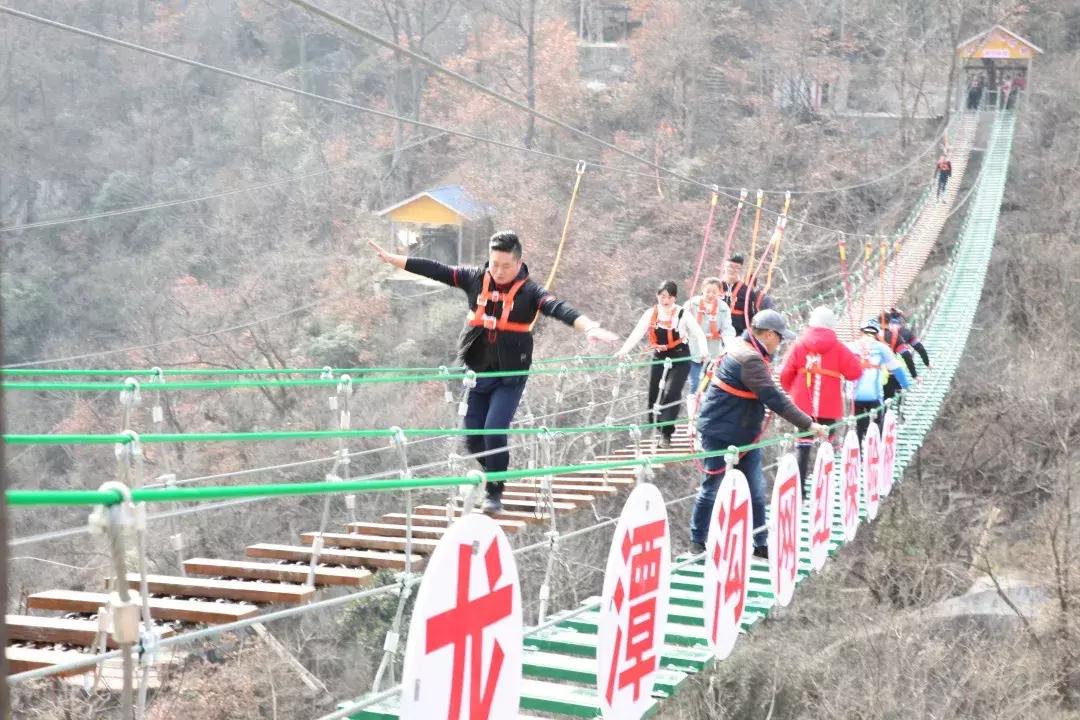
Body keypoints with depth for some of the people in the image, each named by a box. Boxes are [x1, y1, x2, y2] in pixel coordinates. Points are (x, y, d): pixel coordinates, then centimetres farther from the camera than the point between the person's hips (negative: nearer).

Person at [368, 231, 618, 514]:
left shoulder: (529, 291, -10)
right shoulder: (475, 279, -1)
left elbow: (559, 308, -26)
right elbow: (434, 270, 0)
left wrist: (590, 327, -43)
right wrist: (391, 258, -1)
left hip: (510, 377, -4)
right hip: (476, 372, 4)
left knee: (494, 431, -15)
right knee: (472, 436, 7)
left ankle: (494, 493, 4)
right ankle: (493, 471, 36)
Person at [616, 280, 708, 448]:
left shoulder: (683, 314, -8)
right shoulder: (651, 313, 0)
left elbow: (698, 334, -9)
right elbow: (637, 333, -8)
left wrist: (703, 352, -28)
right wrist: (623, 351, -22)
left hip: (680, 359, -4)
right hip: (659, 358, 4)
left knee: (671, 393, -16)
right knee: (655, 394, 7)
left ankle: (666, 432, -9)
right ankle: (658, 426, 29)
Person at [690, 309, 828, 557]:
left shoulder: (745, 349, 8)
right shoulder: (750, 360, -24)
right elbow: (775, 399, -27)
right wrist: (809, 424, -24)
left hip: (744, 433, 10)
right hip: (721, 434, -10)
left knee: (755, 490, 8)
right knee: (713, 488, 3)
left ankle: (760, 543, 14)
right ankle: (697, 541, 16)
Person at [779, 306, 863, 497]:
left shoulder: (799, 346, 0)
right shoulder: (838, 348, -4)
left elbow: (785, 375, 0)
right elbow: (855, 372, -4)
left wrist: (792, 390, 20)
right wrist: (856, 359, 17)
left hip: (803, 405, 1)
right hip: (829, 407, -1)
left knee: (803, 445, 7)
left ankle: (799, 488, -1)